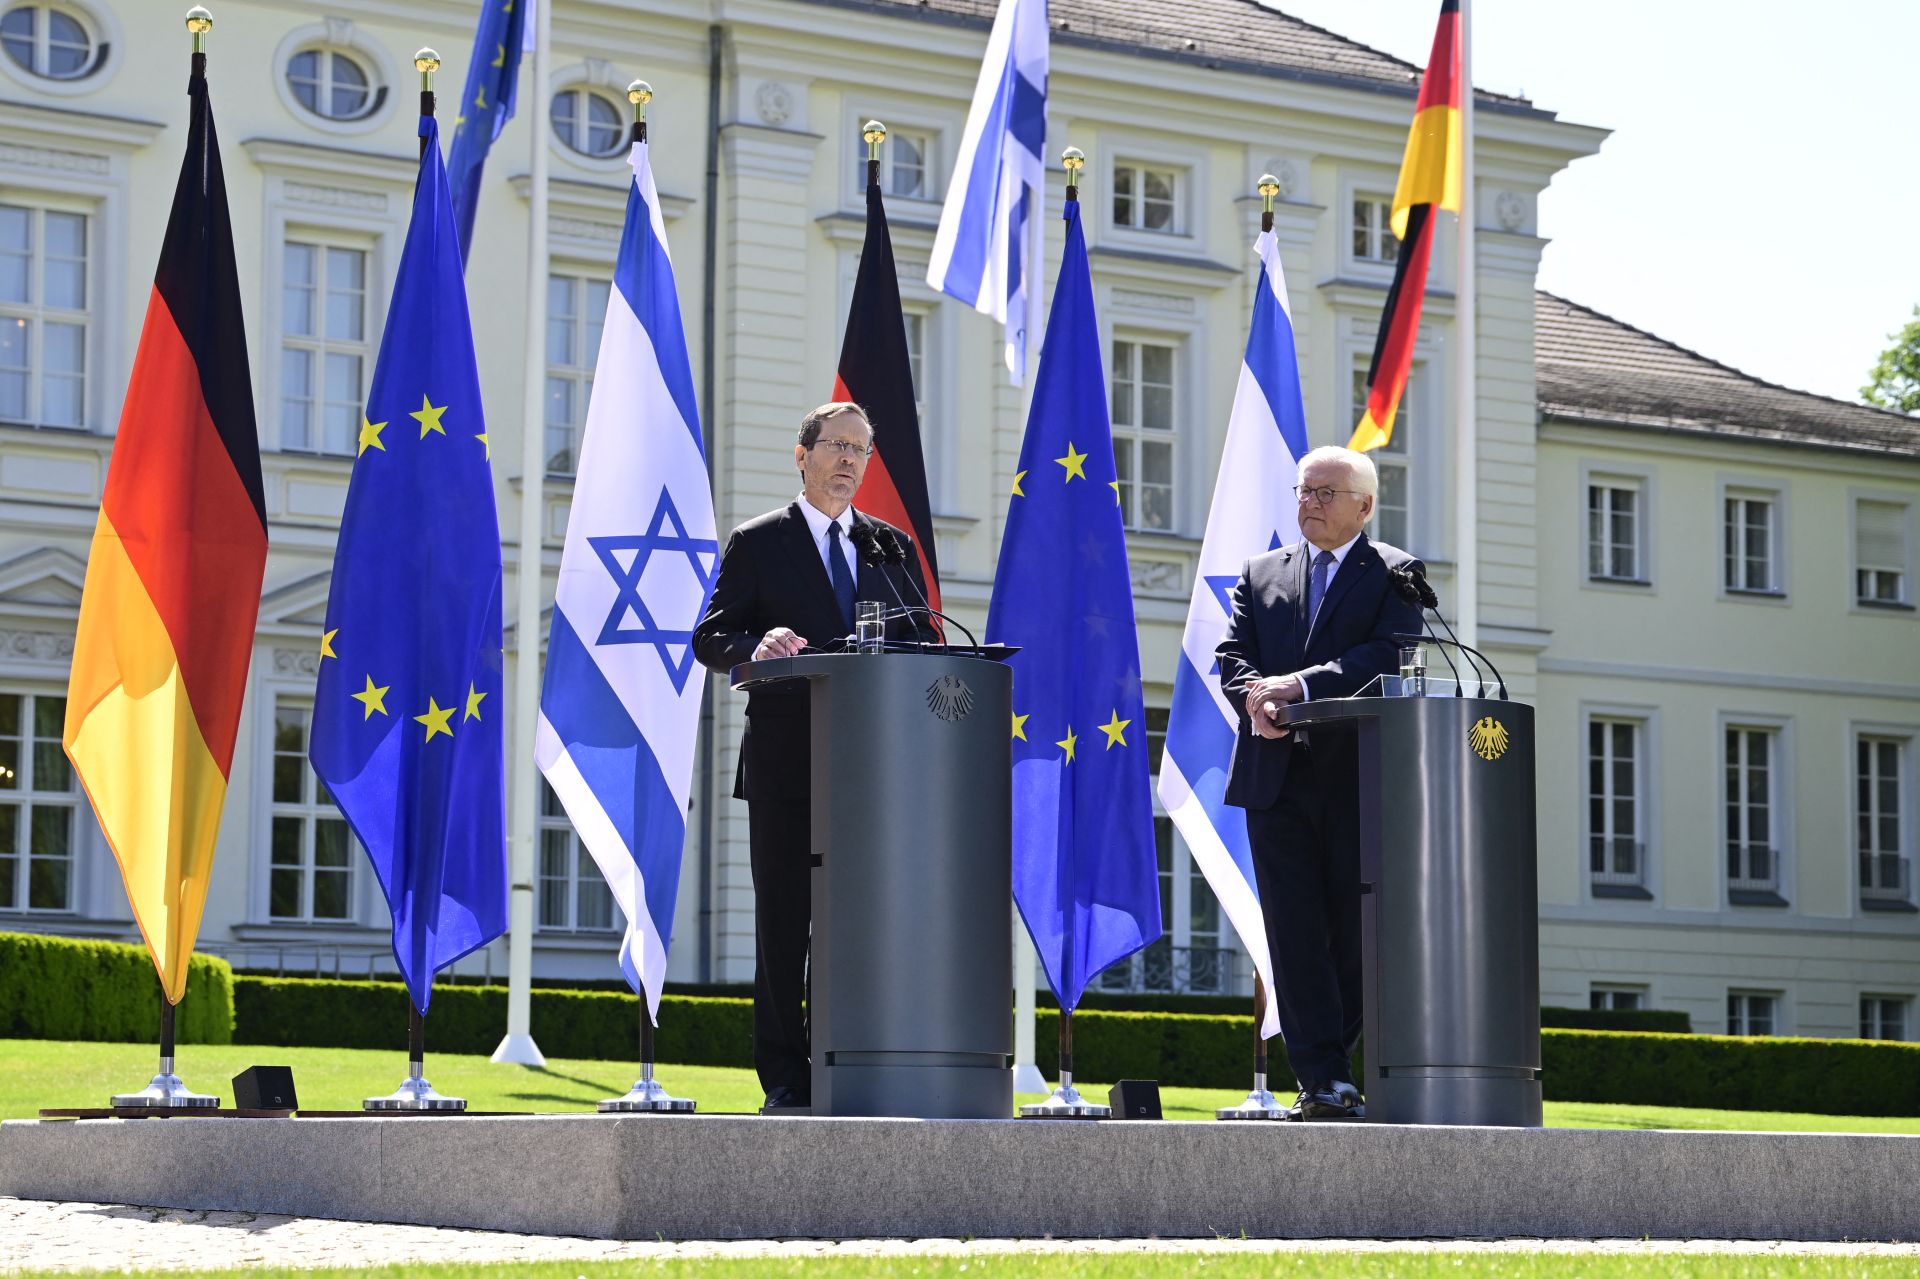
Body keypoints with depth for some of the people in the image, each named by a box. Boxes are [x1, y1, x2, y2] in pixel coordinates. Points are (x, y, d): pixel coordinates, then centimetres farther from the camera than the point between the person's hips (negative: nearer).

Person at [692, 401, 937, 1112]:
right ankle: (785, 1079, 2)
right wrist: (756, 647, -19)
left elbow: (924, 643, 16)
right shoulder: (757, 544, 8)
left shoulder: (892, 546, 18)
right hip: (787, 765, -3)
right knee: (784, 922, -1)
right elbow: (710, 638, 2)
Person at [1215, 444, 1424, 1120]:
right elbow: (1234, 655, 10)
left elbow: (1388, 653, -10)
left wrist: (1300, 685, -19)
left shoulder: (1395, 572, 5)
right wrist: (1259, 701, -12)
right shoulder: (1262, 574, 18)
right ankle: (1323, 1079, -3)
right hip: (1276, 778, 3)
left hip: (1360, 778, -3)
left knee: (1360, 931, 1)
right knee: (1296, 932, -3)